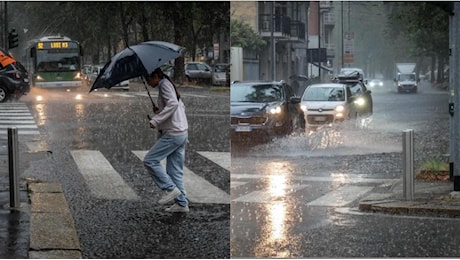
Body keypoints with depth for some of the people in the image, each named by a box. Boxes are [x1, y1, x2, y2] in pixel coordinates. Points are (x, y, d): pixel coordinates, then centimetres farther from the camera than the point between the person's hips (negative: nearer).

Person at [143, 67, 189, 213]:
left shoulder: (164, 85, -9)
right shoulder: (169, 85, 21)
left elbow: (173, 104, -25)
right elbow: (181, 106, 26)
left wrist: (156, 120, -27)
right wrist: (159, 111, 15)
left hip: (173, 134, -10)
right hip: (182, 133, 10)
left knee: (150, 160, -7)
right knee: (175, 169, 10)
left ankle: (171, 189, -9)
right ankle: (181, 203, 10)